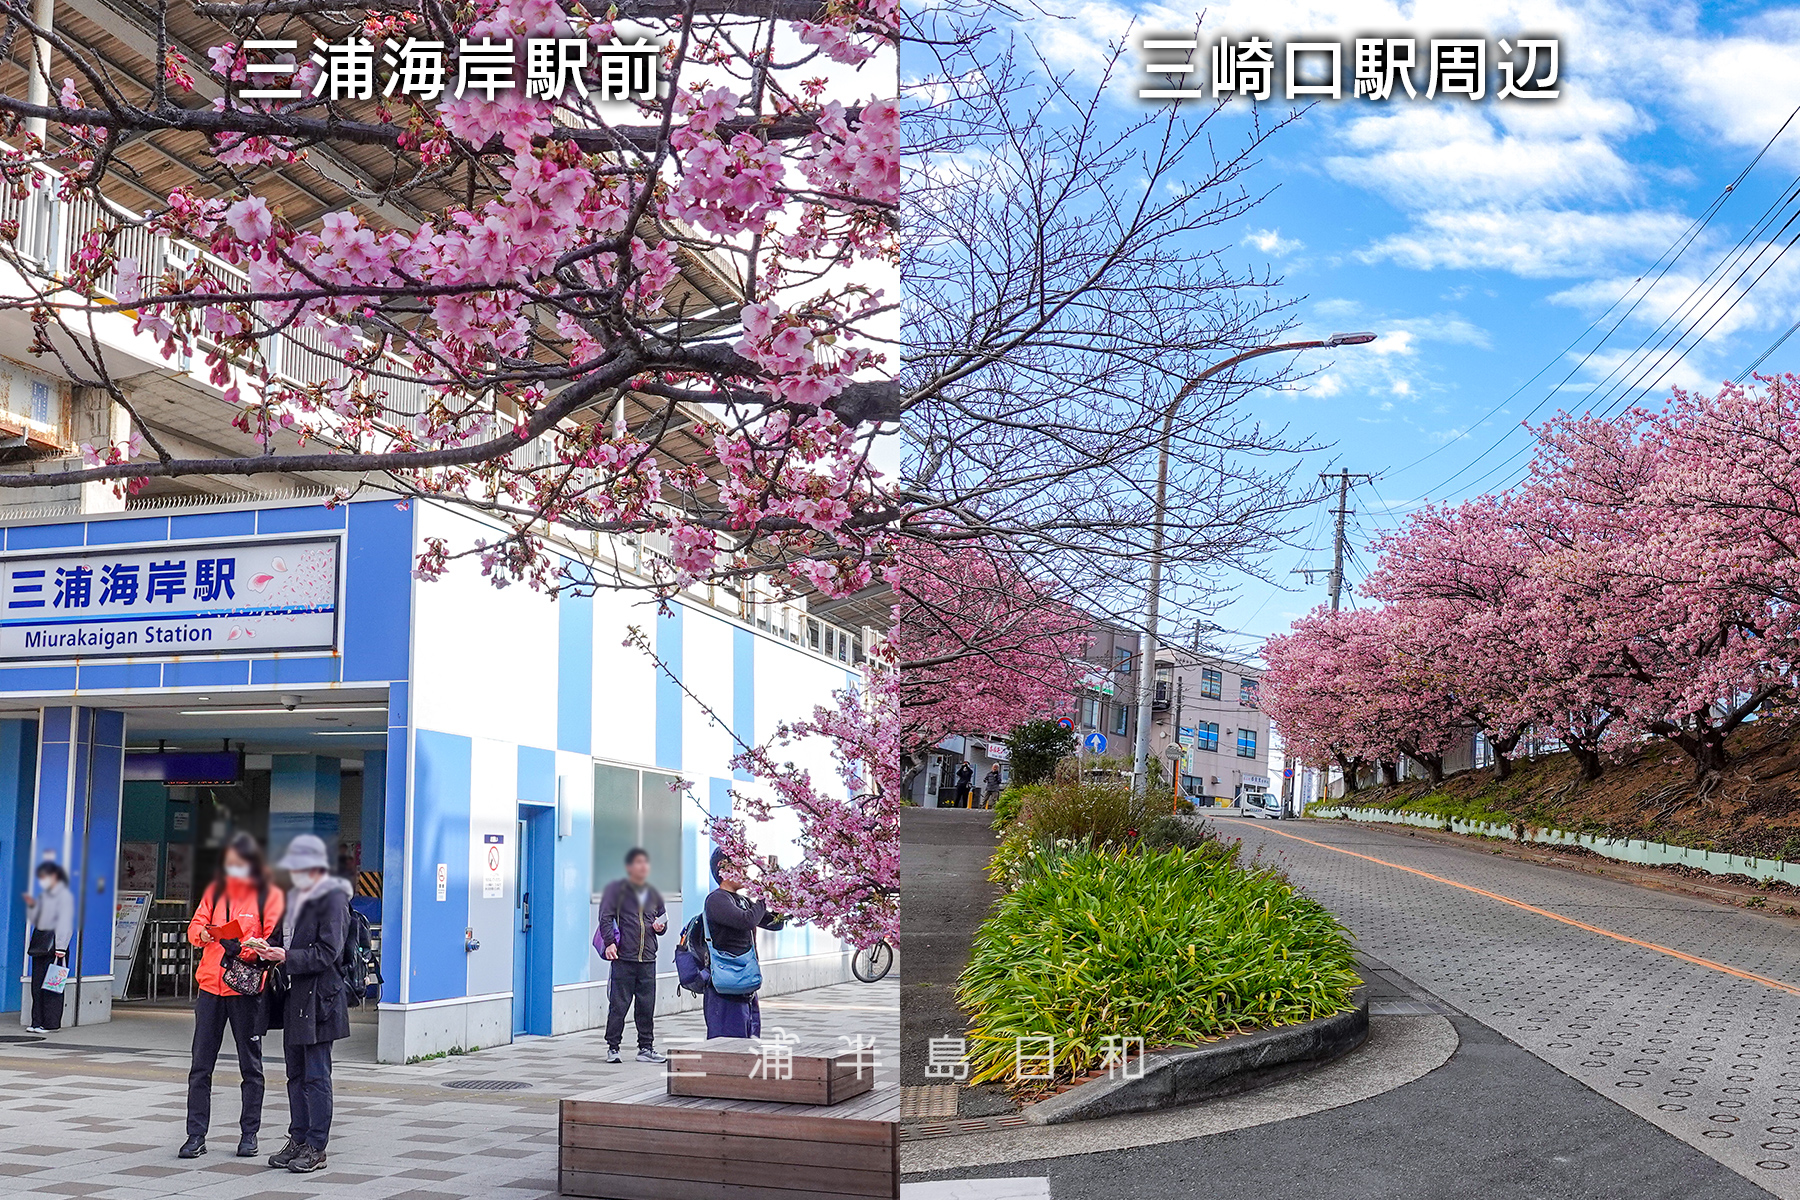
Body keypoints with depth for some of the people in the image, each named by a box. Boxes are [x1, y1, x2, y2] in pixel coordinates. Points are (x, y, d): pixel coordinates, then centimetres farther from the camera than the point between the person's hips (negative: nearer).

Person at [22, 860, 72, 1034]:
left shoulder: (64, 896, -7)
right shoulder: (43, 895, 16)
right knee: (37, 983, 6)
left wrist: (60, 948, -17)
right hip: (40, 942, 8)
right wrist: (32, 906, 2)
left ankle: (51, 1023, -5)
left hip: (54, 942, -8)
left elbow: (65, 923, -12)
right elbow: (36, 920, 20)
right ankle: (37, 1022, 11)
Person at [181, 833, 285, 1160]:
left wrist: (244, 948, -25)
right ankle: (196, 1135, 8)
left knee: (250, 1064, 6)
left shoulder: (269, 896, -1)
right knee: (200, 1064, 3)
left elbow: (273, 942, -8)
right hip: (211, 985, 3)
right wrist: (203, 934, -19)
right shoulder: (216, 891, 12)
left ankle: (249, 1133, 15)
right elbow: (195, 926, 3)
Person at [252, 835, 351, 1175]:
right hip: (294, 994, 9)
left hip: (318, 996, -9)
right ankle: (298, 1140, 21)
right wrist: (268, 949, 5)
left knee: (316, 1076, -5)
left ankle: (316, 1147, 0)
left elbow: (327, 953, -16)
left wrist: (287, 957, -23)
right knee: (296, 1073, 13)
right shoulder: (296, 897, 18)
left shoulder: (333, 900, -9)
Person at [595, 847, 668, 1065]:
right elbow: (605, 917, -5)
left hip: (648, 959, 5)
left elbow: (662, 920, 30)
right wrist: (609, 942, -17)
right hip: (622, 958, -5)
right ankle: (612, 1048, 8)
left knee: (647, 1006, 5)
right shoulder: (616, 889, 3)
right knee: (618, 1005, -3)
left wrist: (660, 926, 7)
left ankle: (646, 1048, 13)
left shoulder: (654, 895, 19)